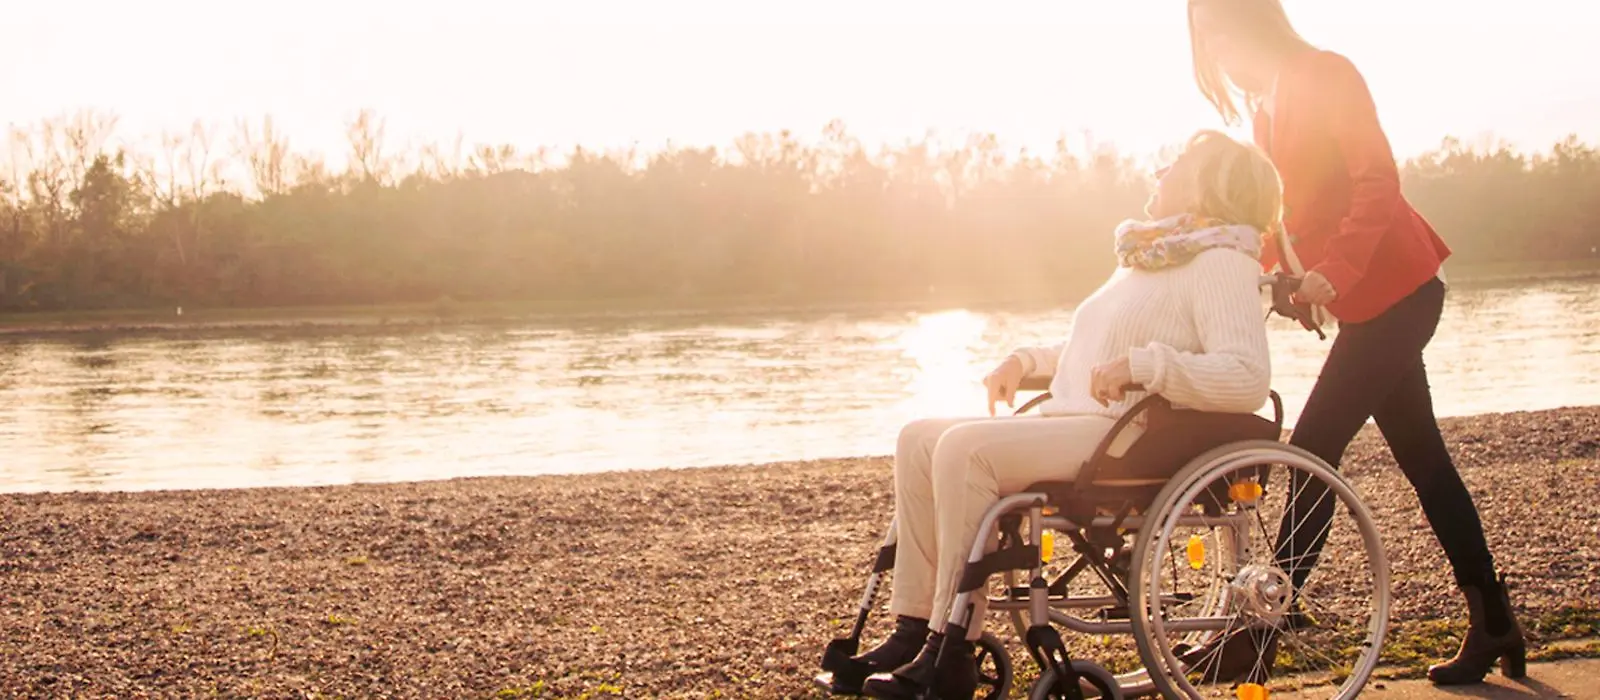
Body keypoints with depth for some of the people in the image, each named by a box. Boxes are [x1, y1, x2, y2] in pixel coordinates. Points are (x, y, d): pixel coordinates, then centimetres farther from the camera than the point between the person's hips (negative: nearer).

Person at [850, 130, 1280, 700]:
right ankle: (913, 630, -5)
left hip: (1131, 442, -10)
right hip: (1069, 423, 10)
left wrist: (1141, 364, -27)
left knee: (964, 448, -27)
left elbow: (1247, 379, -20)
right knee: (919, 439, -2)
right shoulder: (1147, 259, 24)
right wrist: (1026, 360, 21)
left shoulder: (1222, 264, -5)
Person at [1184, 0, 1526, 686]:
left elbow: (1378, 183, -20)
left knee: (1313, 450, -9)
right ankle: (1492, 624, 18)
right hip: (1372, 300, 9)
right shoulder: (1268, 106, 14)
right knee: (1423, 458, 11)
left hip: (1391, 290, -9)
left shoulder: (1326, 75, -11)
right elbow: (1276, 216, 17)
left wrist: (1336, 271, -30)